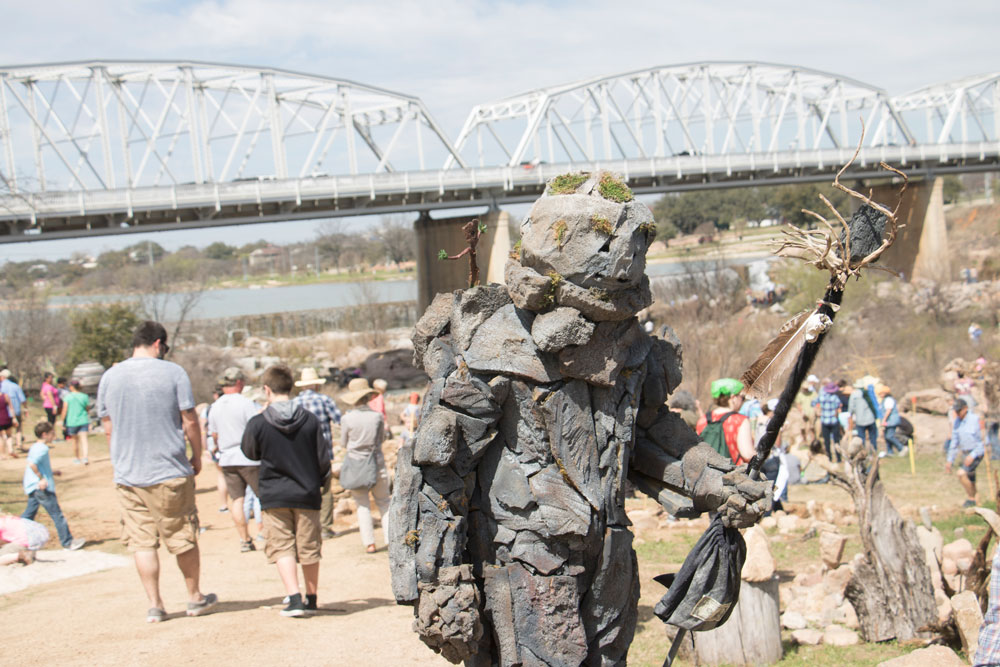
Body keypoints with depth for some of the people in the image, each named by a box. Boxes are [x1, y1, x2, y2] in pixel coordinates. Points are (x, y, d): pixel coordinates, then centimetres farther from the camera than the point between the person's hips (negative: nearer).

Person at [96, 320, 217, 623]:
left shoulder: (110, 377, 4)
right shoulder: (173, 373, -6)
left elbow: (108, 427, 10)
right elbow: (189, 420, -6)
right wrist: (197, 455, 8)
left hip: (127, 474, 3)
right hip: (171, 472, -3)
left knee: (142, 542, 7)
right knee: (183, 538, 11)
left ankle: (155, 606, 7)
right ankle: (195, 598, 22)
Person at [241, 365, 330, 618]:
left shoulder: (258, 423, -10)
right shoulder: (310, 420, -5)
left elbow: (250, 453, 8)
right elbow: (323, 458, 0)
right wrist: (318, 482, 19)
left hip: (274, 495, -2)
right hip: (306, 493, 2)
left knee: (282, 547, 4)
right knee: (309, 548, 13)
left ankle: (294, 599, -8)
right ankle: (311, 599, 21)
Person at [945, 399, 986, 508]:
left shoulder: (975, 420, -15)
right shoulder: (956, 422, 7)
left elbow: (983, 440, -17)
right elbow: (954, 443, 14)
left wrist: (972, 455, -25)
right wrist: (950, 461, 12)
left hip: (976, 453, -7)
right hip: (965, 454, 7)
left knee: (961, 474, -21)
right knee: (969, 480, 11)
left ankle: (971, 499, -7)